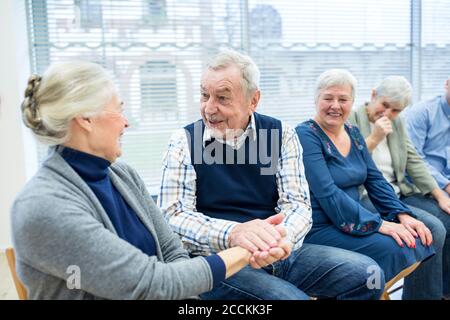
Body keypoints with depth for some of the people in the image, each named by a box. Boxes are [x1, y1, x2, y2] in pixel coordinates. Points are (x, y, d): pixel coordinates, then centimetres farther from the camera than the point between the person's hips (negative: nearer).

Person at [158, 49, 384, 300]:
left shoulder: (282, 134, 2)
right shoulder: (185, 141, -3)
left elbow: (297, 204, -3)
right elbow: (172, 216, -11)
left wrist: (282, 236, -28)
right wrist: (233, 233, -30)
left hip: (281, 253, 4)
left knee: (368, 274, -10)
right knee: (290, 296, -30)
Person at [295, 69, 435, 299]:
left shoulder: (353, 133, 11)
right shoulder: (306, 135, -14)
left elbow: (375, 179, 9)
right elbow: (328, 194, -23)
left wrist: (403, 215, -5)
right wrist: (379, 224, -24)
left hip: (352, 221, 8)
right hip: (317, 229, -8)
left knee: (416, 239, -3)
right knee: (390, 247, -23)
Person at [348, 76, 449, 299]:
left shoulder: (397, 123, 14)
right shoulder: (350, 120, -7)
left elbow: (414, 161, 11)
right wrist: (374, 138, -17)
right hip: (366, 198, -8)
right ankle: (424, 294, -5)